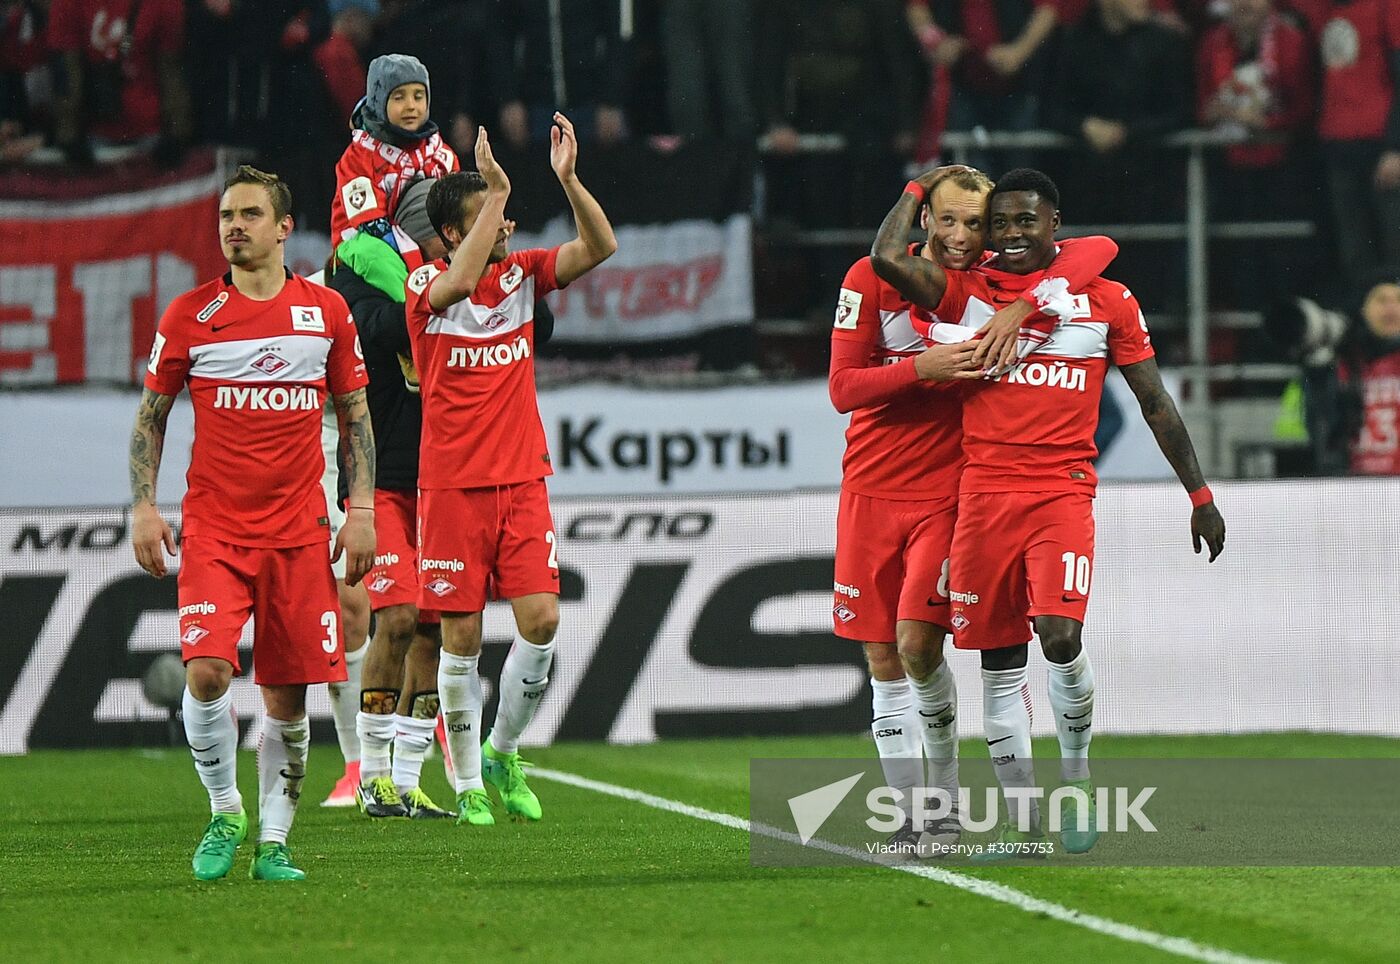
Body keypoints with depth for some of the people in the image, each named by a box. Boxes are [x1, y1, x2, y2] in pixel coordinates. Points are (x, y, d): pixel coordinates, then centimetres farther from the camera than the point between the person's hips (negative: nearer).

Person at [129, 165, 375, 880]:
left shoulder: (327, 311, 5)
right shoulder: (189, 316, 2)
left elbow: (354, 414, 13)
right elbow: (150, 416, 9)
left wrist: (360, 509, 4)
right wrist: (143, 507, -1)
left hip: (299, 531, 1)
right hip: (212, 527, -1)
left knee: (287, 695, 1)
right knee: (207, 669, -18)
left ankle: (273, 841, 13)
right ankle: (225, 814, 2)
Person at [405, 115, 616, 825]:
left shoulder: (521, 273, 7)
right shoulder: (427, 286, -6)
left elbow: (599, 247, -4)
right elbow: (459, 283, -29)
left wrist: (568, 179, -19)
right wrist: (498, 191, -28)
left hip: (523, 480, 4)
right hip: (453, 486, -3)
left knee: (541, 620, -7)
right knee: (461, 638, -1)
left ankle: (502, 753, 15)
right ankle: (469, 785, 9)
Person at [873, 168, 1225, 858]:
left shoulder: (1105, 302, 7)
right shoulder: (966, 291, 8)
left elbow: (1155, 401, 12)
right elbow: (886, 260, -8)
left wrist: (1200, 495, 10)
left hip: (1062, 493, -2)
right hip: (983, 492, 2)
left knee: (1060, 637, -19)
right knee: (999, 662, 4)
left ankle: (1077, 777, 5)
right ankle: (1021, 820, 12)